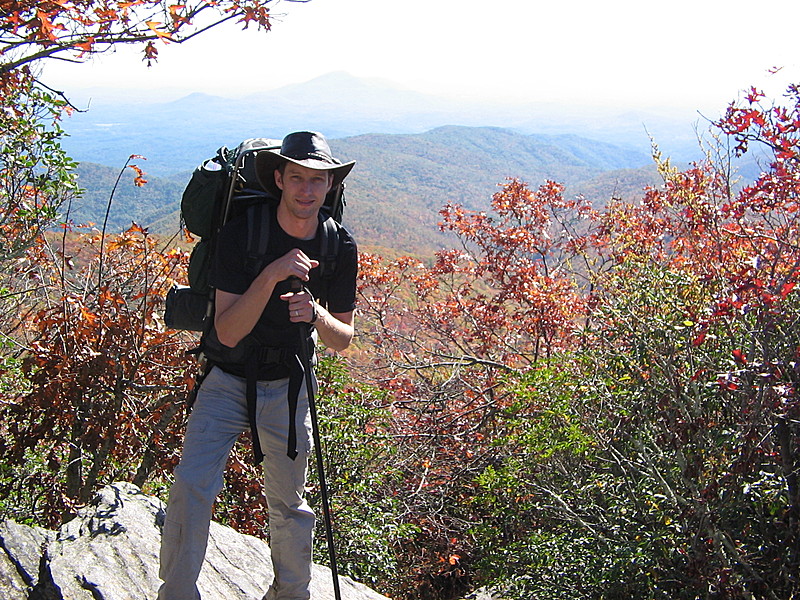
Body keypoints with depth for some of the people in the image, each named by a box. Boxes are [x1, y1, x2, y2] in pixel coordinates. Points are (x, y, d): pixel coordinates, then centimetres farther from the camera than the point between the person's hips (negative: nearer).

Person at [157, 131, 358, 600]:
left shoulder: (340, 248, -8)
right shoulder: (242, 232, -18)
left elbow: (344, 339, -2)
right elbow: (228, 332, -23)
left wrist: (318, 315, -25)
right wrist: (271, 275, -37)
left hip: (288, 386, 2)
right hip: (227, 380, -2)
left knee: (289, 503, 12)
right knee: (191, 487, -16)